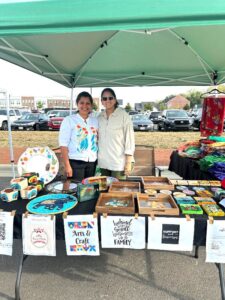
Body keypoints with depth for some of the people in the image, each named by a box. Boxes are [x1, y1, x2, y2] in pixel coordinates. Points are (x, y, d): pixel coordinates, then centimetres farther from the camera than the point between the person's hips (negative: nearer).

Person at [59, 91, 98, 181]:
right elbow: (63, 144, -8)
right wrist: (67, 165, -13)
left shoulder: (95, 121, 9)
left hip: (92, 162, 4)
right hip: (75, 162, -4)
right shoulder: (69, 120, -4)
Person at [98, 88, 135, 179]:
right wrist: (95, 157, 12)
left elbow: (129, 138, -8)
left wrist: (128, 162, -10)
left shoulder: (123, 115, -8)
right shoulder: (100, 117, 6)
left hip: (118, 163, -4)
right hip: (103, 162, 5)